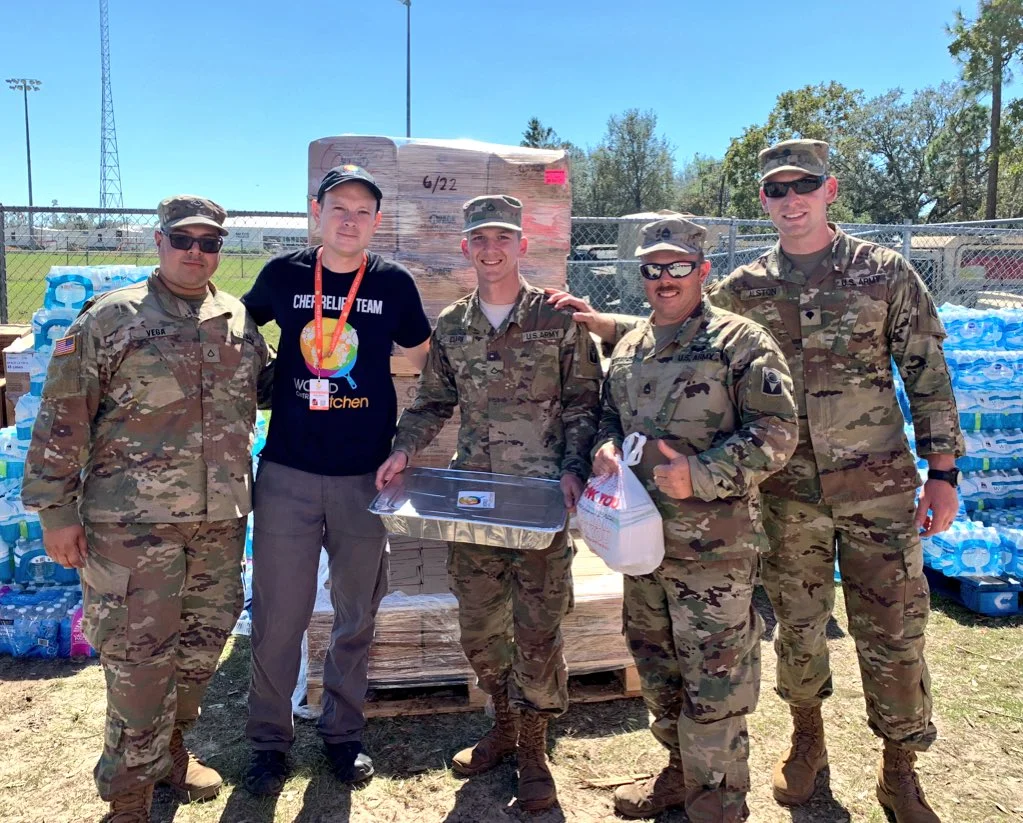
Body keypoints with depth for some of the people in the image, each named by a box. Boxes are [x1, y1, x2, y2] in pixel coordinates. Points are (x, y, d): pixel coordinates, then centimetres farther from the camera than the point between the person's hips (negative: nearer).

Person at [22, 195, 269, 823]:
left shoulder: (241, 321, 8)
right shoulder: (110, 318, -4)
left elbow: (267, 388, 24)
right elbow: (63, 418, -5)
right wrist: (56, 509, -7)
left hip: (220, 519, 5)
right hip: (131, 524, -4)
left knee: (204, 643, 15)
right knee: (138, 658, 1)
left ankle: (171, 748, 39)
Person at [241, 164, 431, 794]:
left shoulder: (394, 283, 0)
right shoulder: (282, 274, 1)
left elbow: (430, 366, 9)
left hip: (366, 475, 0)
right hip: (288, 472, 0)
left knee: (357, 614, 11)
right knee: (278, 615, 5)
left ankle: (344, 733, 31)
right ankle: (271, 740, 25)